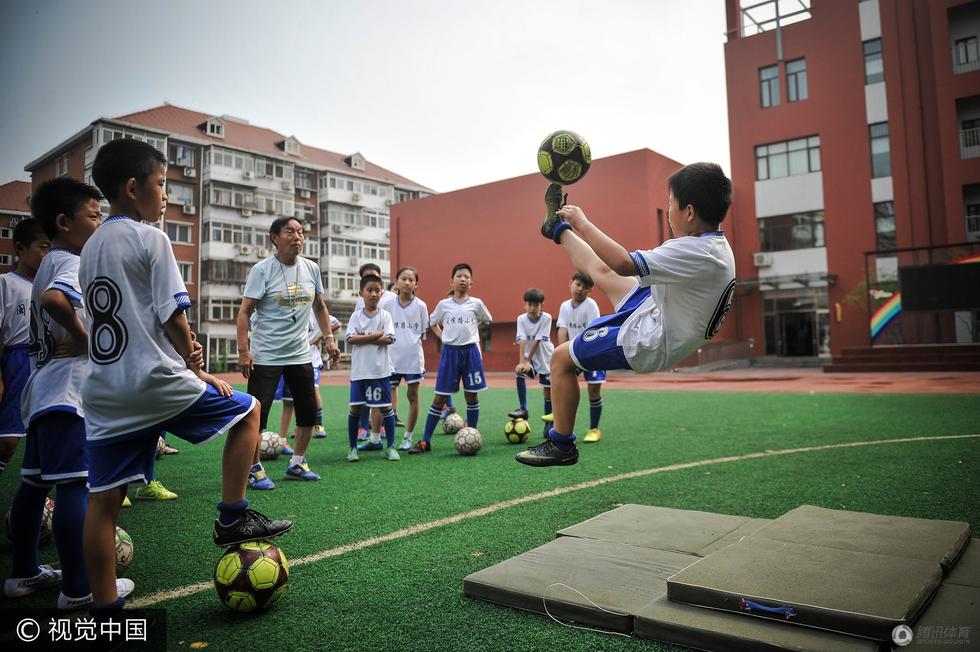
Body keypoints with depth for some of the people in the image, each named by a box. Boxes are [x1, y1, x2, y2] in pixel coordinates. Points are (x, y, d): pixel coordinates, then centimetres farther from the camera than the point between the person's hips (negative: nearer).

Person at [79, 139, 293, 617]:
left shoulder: (90, 247, 17)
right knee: (245, 411, 10)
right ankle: (232, 518, 9)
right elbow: (172, 316, -13)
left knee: (103, 499, 9)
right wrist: (196, 368, 1)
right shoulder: (150, 238, -8)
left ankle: (105, 612, 17)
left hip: (102, 392, 8)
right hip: (155, 382, -8)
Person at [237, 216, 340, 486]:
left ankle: (296, 464, 26)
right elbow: (245, 311, -11)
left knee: (309, 412, 10)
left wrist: (329, 338, 9)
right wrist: (243, 350, -19)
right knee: (257, 413, -5)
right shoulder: (262, 270, -10)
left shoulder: (311, 269, 4)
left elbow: (319, 307, 16)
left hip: (300, 354, 6)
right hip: (265, 355, -5)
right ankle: (254, 468, 13)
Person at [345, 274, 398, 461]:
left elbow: (388, 339, -10)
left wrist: (363, 338, -11)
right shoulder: (356, 316, 4)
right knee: (355, 408, 4)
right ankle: (353, 447, 18)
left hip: (381, 370, -1)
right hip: (359, 370, 1)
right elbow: (351, 339, -9)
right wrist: (375, 335, -13)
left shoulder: (385, 315, 2)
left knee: (386, 407, 3)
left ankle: (390, 447, 15)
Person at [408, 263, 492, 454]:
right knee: (439, 398, 1)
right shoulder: (444, 304, 4)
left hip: (470, 351, 0)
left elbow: (486, 321, 19)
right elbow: (432, 323, 18)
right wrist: (443, 336, 3)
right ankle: (425, 441, 5)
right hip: (450, 352, 0)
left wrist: (471, 331, 8)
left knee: (472, 395, 5)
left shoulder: (476, 303, 2)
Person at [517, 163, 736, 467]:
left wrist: (583, 223, -24)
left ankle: (561, 445, 14)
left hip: (646, 341, -9)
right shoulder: (716, 244, 0)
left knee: (561, 358, -1)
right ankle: (559, 228, 43)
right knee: (601, 270, 18)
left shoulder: (696, 252, -31)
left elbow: (624, 263, -36)